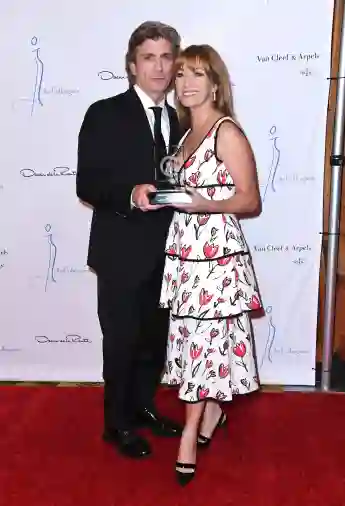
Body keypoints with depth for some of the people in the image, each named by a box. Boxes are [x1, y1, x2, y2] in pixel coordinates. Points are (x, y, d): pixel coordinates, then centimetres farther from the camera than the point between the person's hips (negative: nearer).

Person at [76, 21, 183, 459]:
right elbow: (86, 186, -14)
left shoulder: (177, 120, 10)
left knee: (156, 338, 18)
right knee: (122, 340, 7)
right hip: (122, 253, -6)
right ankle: (117, 423, 27)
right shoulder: (104, 114, -8)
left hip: (164, 252, 6)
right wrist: (131, 194, -29)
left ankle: (143, 406, 40)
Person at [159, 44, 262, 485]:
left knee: (202, 336, -3)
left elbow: (250, 201, -10)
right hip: (184, 248, 7)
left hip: (215, 249, -7)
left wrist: (204, 205, -24)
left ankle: (191, 433, 8)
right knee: (198, 336, 12)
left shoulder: (227, 133, -9)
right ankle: (211, 412, 30)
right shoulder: (187, 132, 15)